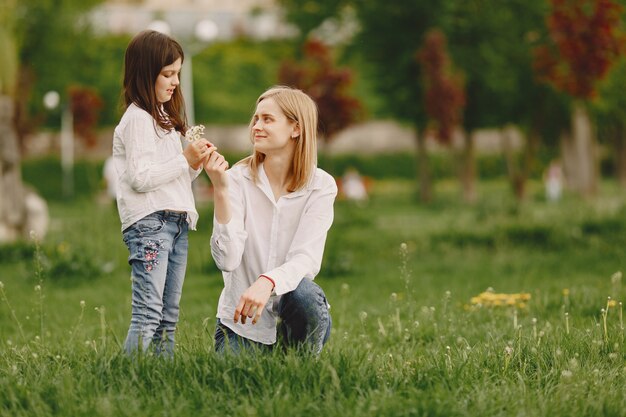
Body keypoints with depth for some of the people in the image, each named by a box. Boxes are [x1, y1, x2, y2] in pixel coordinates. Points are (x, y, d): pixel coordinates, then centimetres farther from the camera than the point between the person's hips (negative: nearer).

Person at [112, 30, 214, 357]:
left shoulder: (163, 118, 21)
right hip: (149, 222, -9)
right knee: (148, 314, -17)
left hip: (176, 223, 9)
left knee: (168, 317, 5)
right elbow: (140, 178, -16)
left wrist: (196, 165, 5)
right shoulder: (137, 119, -7)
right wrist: (185, 160, -12)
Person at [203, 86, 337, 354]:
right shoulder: (239, 178, -6)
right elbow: (227, 259, -16)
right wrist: (221, 190, -26)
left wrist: (267, 282, -38)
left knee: (302, 292, -33)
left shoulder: (321, 186, -6)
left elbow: (306, 259, -17)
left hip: (295, 315, -1)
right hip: (240, 321, 1)